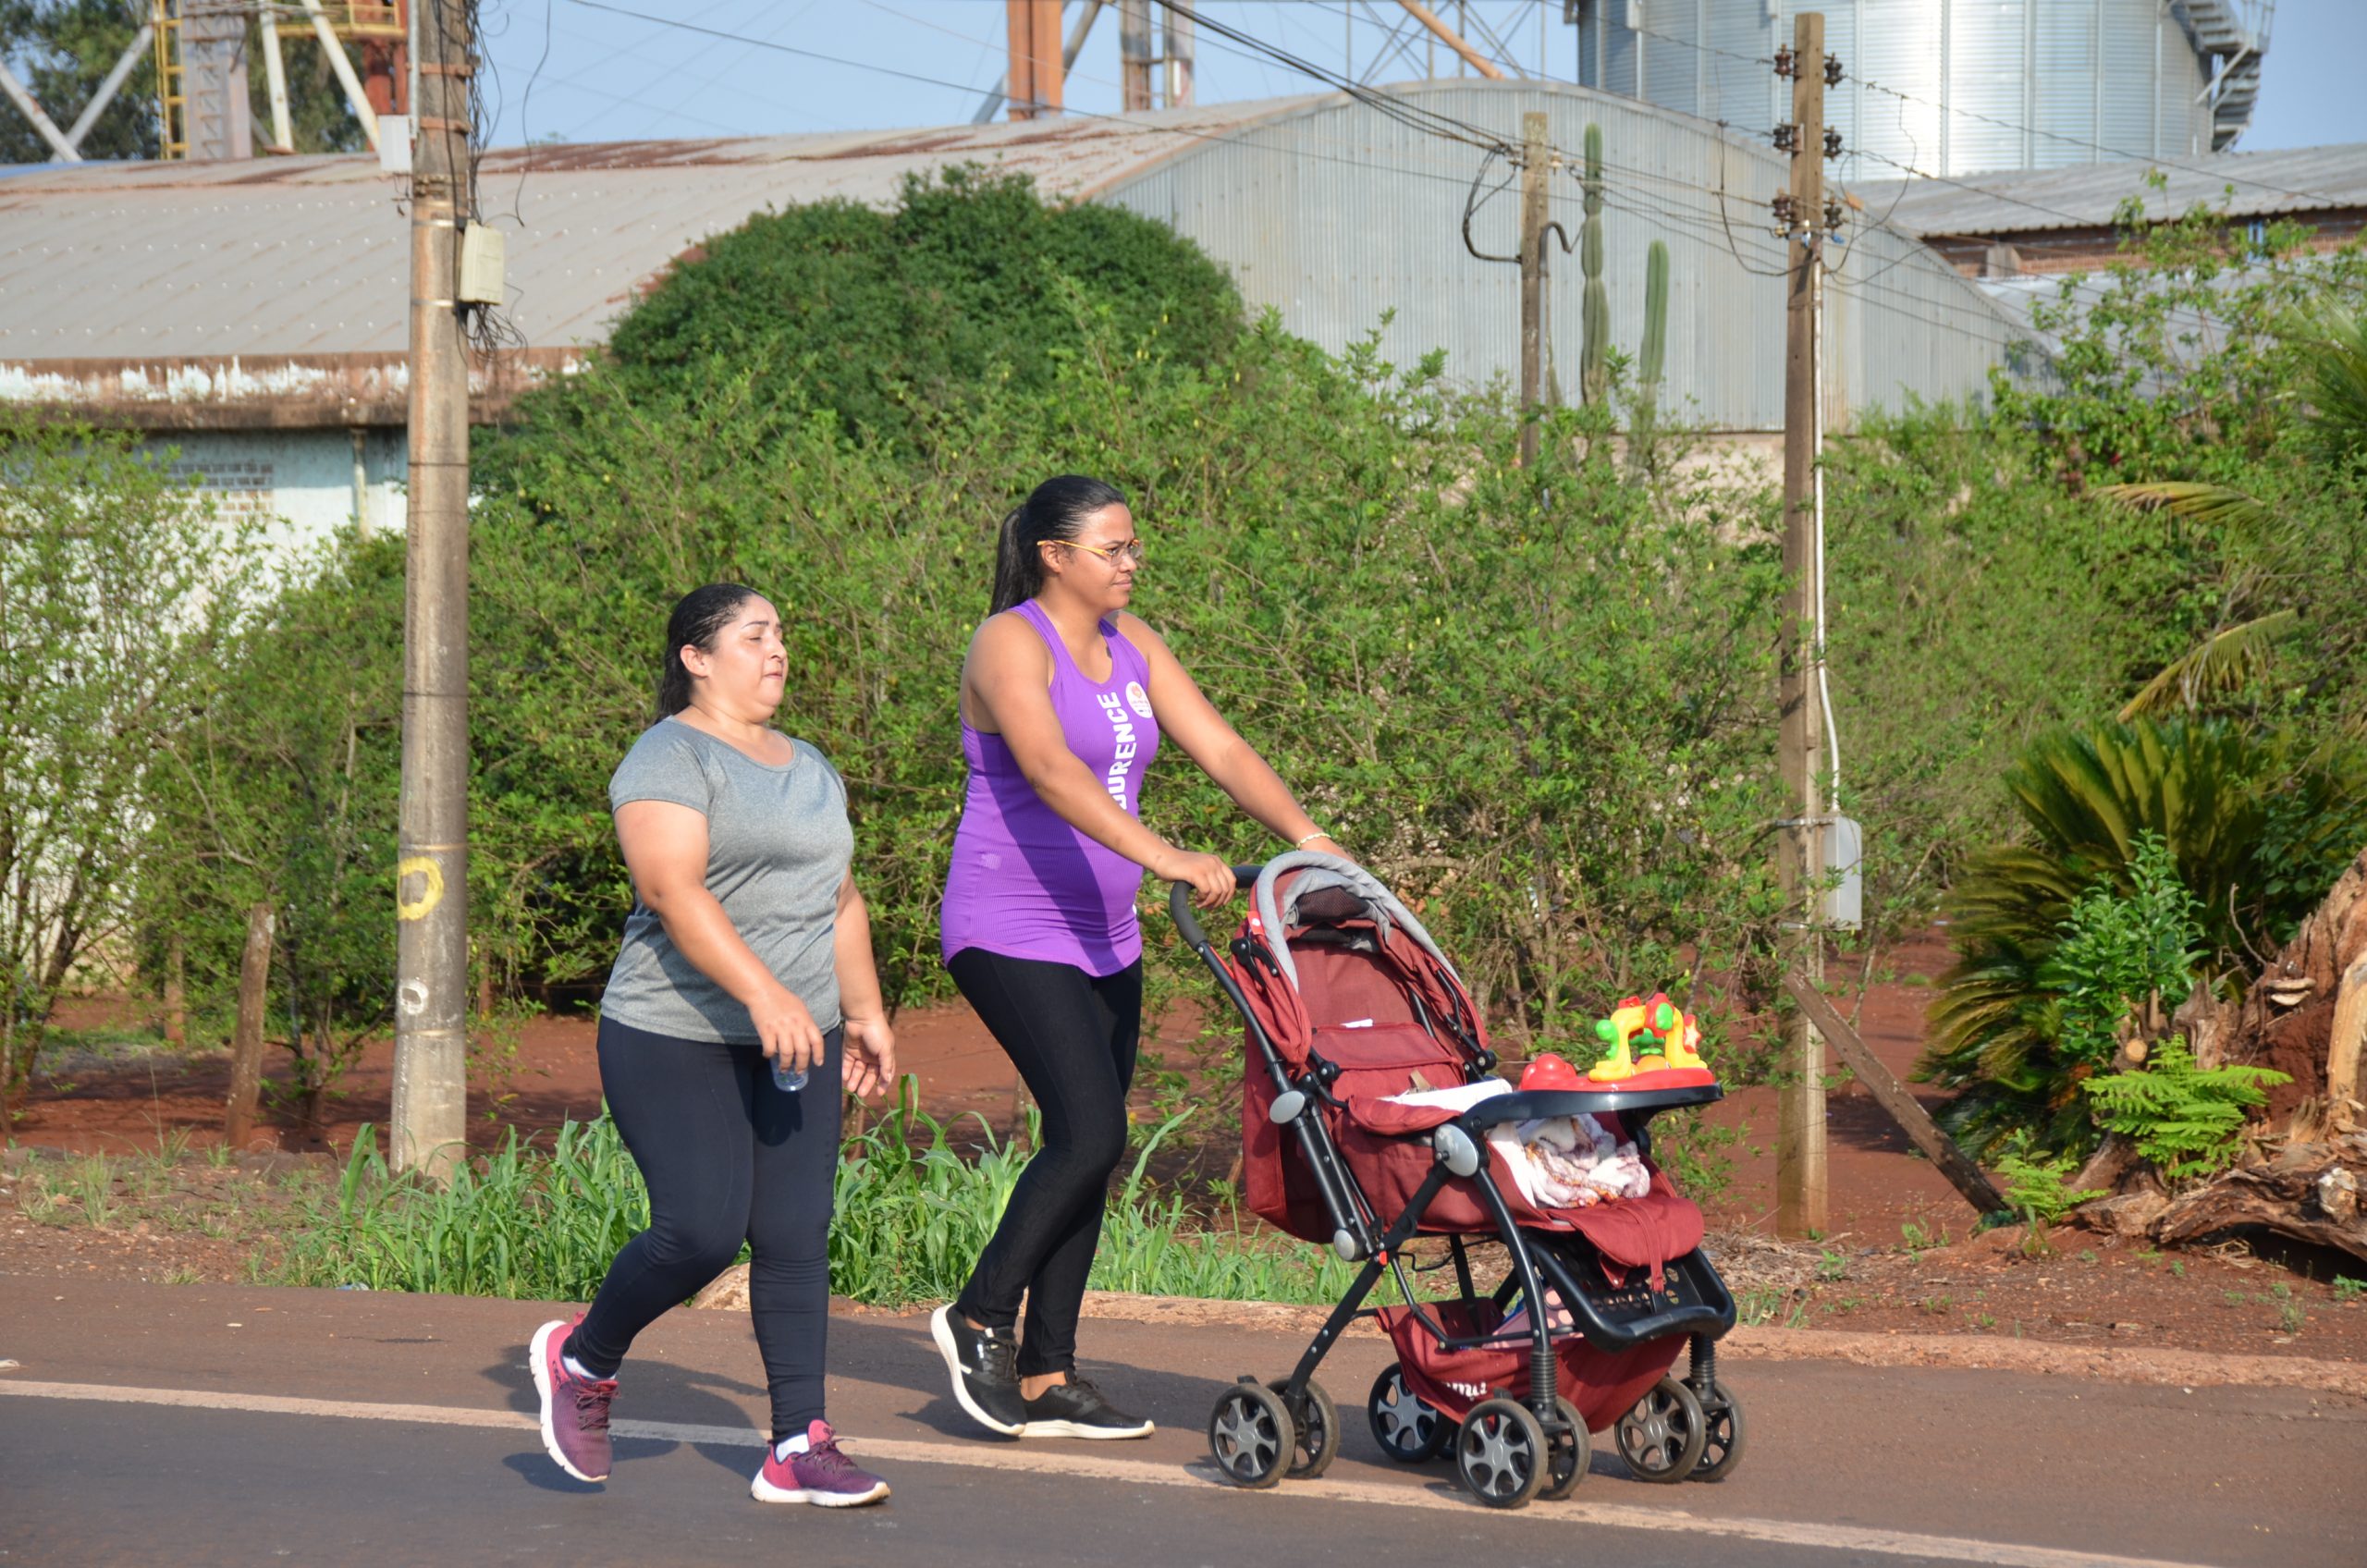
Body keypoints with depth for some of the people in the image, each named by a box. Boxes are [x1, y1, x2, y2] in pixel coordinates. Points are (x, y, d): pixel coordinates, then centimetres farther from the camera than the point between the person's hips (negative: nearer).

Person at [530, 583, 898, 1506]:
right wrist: (763, 992, -32)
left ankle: (799, 1449, 0)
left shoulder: (810, 769, 18)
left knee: (796, 1237, 0)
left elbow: (840, 900, 25)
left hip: (792, 1046, 7)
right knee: (701, 1230, -12)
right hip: (675, 1043, -7)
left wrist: (864, 1011, 16)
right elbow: (672, 888, -22)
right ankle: (582, 1361, 13)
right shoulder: (670, 758, -9)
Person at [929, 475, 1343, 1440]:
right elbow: (1050, 768, -28)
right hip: (1011, 932, -8)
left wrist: (1307, 838, -9)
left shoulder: (1132, 647, 12)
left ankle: (1047, 1378, 10)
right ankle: (980, 1319, -1)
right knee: (1090, 1134, -17)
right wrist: (1165, 857, -39)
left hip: (1102, 940, 8)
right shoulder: (1010, 644, -12)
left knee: (1086, 1149, 5)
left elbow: (1222, 750, 7)